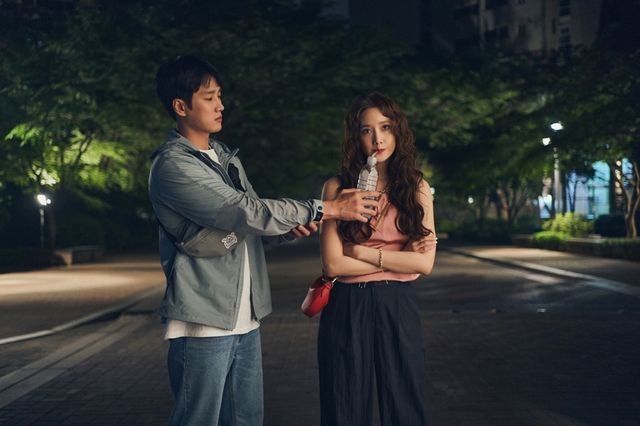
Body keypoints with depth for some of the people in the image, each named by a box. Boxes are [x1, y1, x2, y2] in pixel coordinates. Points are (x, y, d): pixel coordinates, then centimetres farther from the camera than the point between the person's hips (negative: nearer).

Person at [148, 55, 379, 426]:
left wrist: (290, 228, -6)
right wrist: (328, 209, -15)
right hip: (205, 320, -8)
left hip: (246, 317, 8)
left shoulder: (226, 157, 13)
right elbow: (247, 213, -20)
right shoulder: (172, 165, -13)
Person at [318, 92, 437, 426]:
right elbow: (333, 264, -11)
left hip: (399, 307, 2)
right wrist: (400, 257, -8)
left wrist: (363, 252, -9)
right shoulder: (338, 188, -2)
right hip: (347, 309, -1)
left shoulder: (416, 187, 4)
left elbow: (425, 263, -5)